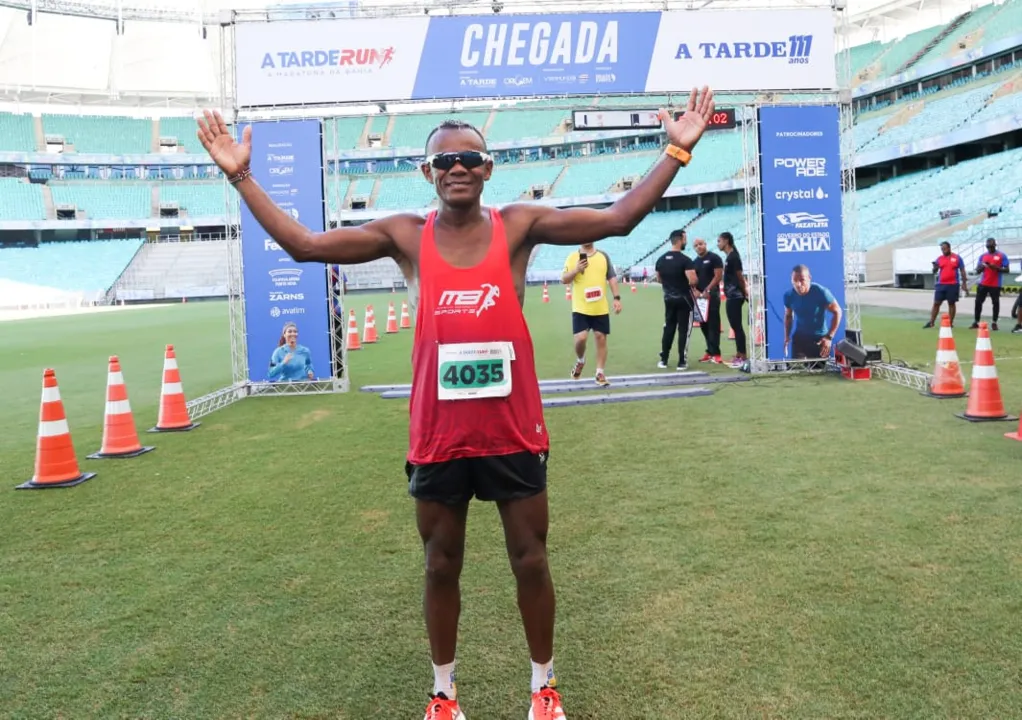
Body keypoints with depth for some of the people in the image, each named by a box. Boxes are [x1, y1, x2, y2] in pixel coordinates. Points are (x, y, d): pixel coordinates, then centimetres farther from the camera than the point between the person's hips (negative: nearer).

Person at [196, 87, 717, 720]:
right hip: (438, 437, 1)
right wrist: (241, 176, -4)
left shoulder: (518, 225, -3)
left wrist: (676, 151, -10)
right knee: (442, 567, 16)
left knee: (531, 562, 13)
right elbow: (303, 244, -2)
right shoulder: (405, 236, -2)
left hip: (513, 433, 0)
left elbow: (619, 219, -5)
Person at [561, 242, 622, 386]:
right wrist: (576, 270, -20)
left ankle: (600, 373, 12)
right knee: (581, 338, -12)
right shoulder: (573, 257, 1)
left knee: (601, 337, 3)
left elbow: (612, 278, 9)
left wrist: (617, 298, 0)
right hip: (580, 308, -2)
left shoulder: (603, 256, 7)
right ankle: (580, 361, 20)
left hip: (600, 308, 2)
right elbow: (564, 280, -3)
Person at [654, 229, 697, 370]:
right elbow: (693, 280, -26)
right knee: (684, 330, 1)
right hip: (684, 299, -6)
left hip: (668, 299, 6)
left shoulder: (661, 259, 4)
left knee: (668, 329, 14)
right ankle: (682, 362, 3)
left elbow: (659, 279, 14)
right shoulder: (685, 259, -17)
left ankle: (663, 360, 16)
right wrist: (691, 284, -4)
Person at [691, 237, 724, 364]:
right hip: (700, 296, 7)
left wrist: (707, 290, -16)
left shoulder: (714, 258, -3)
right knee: (703, 325, 7)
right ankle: (710, 351, 15)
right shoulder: (694, 262, 16)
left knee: (713, 324, -8)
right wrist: (695, 290, -5)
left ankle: (715, 353, -8)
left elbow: (718, 276, -10)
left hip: (712, 295, -7)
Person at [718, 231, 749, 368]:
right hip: (731, 296, 10)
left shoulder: (733, 257, -14)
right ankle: (738, 355, 18)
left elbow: (740, 277, -14)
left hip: (735, 296, -10)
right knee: (735, 326, 12)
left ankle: (743, 356, -6)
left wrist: (745, 292, -9)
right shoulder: (729, 257, 15)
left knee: (737, 326, -8)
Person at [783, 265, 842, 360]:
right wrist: (787, 336, 1)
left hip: (820, 338, -2)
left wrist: (829, 337, -15)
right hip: (799, 338, 2)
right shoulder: (789, 296, -10)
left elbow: (837, 312, -11)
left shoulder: (821, 292, -21)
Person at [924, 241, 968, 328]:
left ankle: (950, 323, 10)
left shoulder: (957, 257, 1)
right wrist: (935, 267, -19)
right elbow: (934, 271, 5)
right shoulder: (939, 259, 7)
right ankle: (931, 322, 8)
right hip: (941, 284, 2)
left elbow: (962, 271, 3)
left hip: (953, 285, -2)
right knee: (936, 303, 2)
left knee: (951, 303, 4)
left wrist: (964, 284, -1)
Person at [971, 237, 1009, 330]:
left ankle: (994, 323, 11)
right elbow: (977, 270, 11)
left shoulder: (1002, 256, -2)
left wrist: (996, 268, -20)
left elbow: (1006, 270, -5)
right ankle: (976, 322, 9)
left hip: (995, 285, -3)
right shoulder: (982, 256, 10)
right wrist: (982, 266, -11)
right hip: (983, 283, 3)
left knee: (995, 303, 2)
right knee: (978, 301, 2)